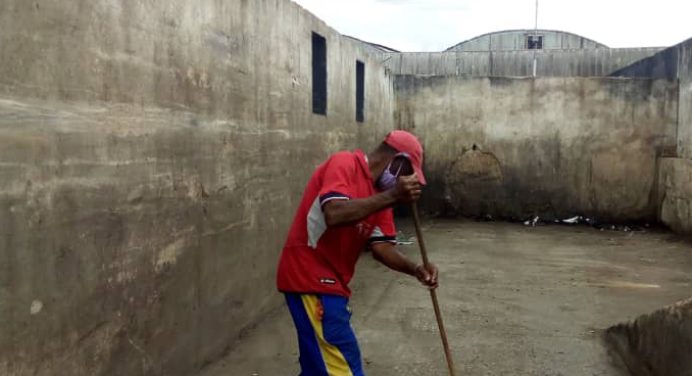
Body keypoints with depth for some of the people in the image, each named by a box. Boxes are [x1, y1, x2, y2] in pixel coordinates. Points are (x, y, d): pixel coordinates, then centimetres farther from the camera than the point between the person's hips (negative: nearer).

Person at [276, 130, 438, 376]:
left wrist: (415, 269, -12)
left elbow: (381, 246, 5)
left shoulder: (380, 194, 12)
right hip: (309, 277, -9)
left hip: (329, 282, 9)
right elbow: (334, 215, -30)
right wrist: (392, 197, -30)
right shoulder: (344, 164, -13)